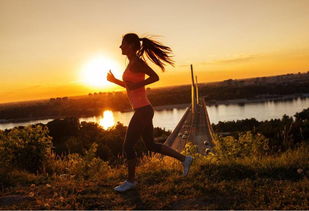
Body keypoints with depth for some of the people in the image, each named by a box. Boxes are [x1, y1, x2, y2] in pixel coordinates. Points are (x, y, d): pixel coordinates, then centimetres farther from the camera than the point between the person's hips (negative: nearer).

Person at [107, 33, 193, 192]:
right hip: (143, 110, 10)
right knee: (151, 145, 17)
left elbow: (155, 77, -22)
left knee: (127, 147, 1)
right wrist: (114, 80, 16)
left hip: (143, 110, -10)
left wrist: (136, 84, -21)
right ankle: (184, 159, 23)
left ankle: (131, 181, 18)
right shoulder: (132, 63, 16)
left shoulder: (137, 61, -12)